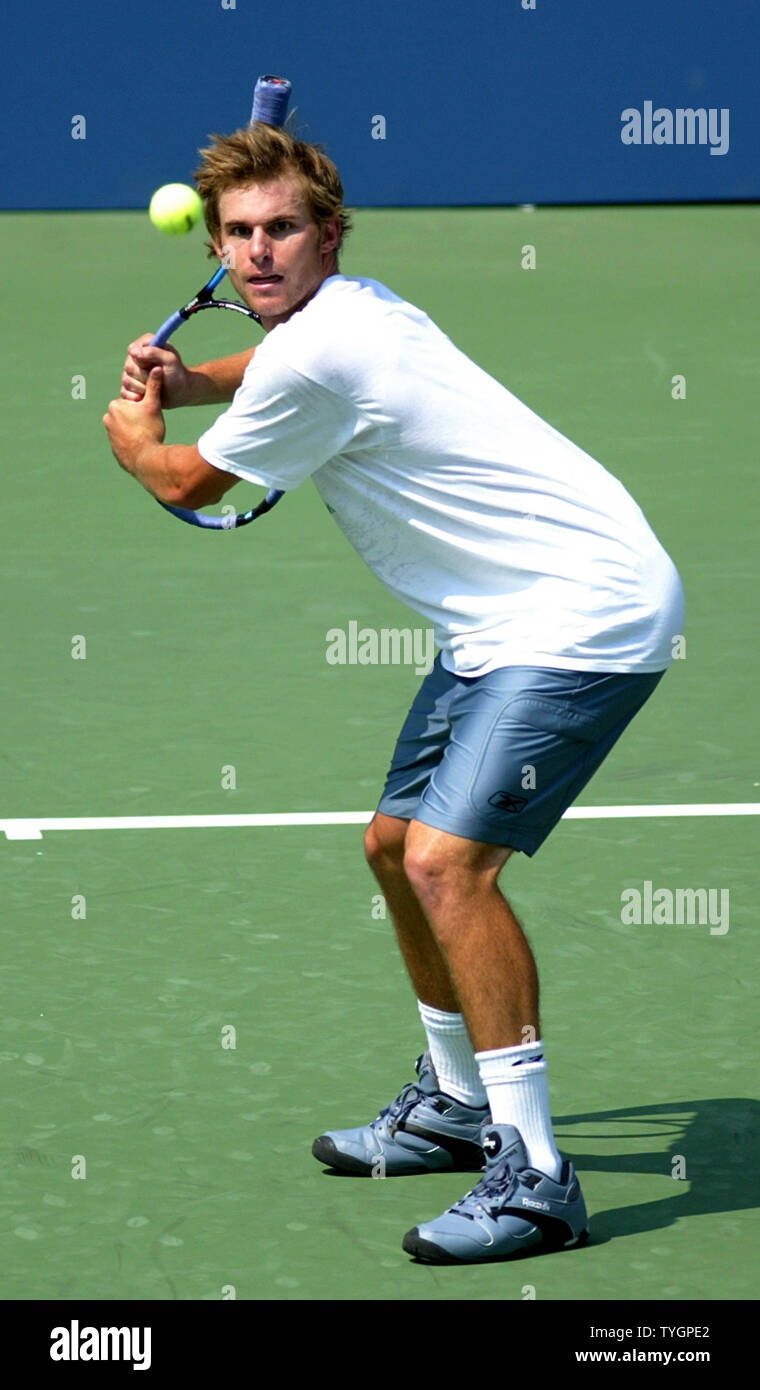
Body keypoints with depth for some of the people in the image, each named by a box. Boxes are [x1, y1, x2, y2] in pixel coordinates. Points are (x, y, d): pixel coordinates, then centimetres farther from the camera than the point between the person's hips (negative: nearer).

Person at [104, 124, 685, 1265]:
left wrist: (131, 432, 18)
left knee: (447, 861, -22)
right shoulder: (345, 310, 9)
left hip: (585, 613, -11)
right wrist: (186, 380, 14)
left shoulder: (319, 361, -21)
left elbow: (189, 484, -4)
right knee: (397, 847, 18)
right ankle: (454, 1104, 36)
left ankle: (533, 1178, -19)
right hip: (504, 624, 11)